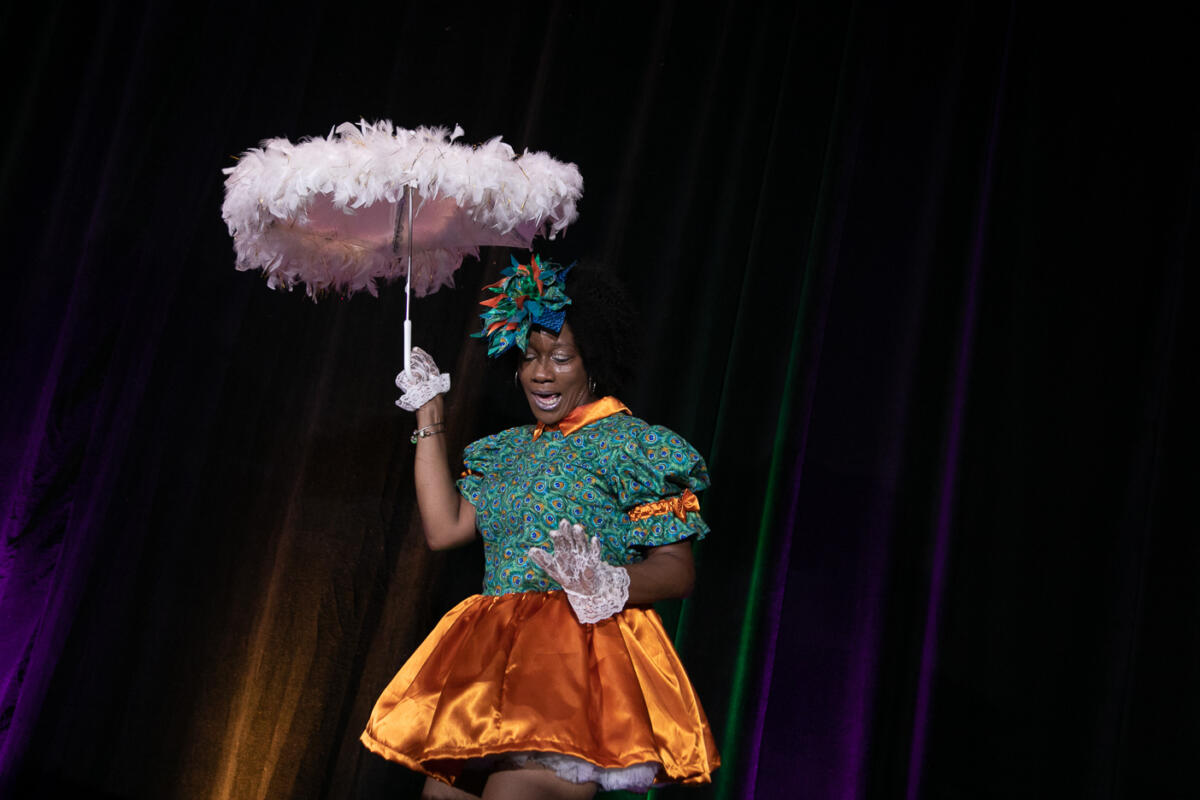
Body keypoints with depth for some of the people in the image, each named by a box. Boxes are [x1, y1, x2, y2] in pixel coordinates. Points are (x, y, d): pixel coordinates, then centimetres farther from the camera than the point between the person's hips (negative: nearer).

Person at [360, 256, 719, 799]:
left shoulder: (631, 445, -1)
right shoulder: (508, 451, 20)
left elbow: (678, 570, -5)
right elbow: (443, 529, 11)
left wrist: (611, 585, -26)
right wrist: (430, 418, 16)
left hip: (580, 662, -6)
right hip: (492, 659, 6)